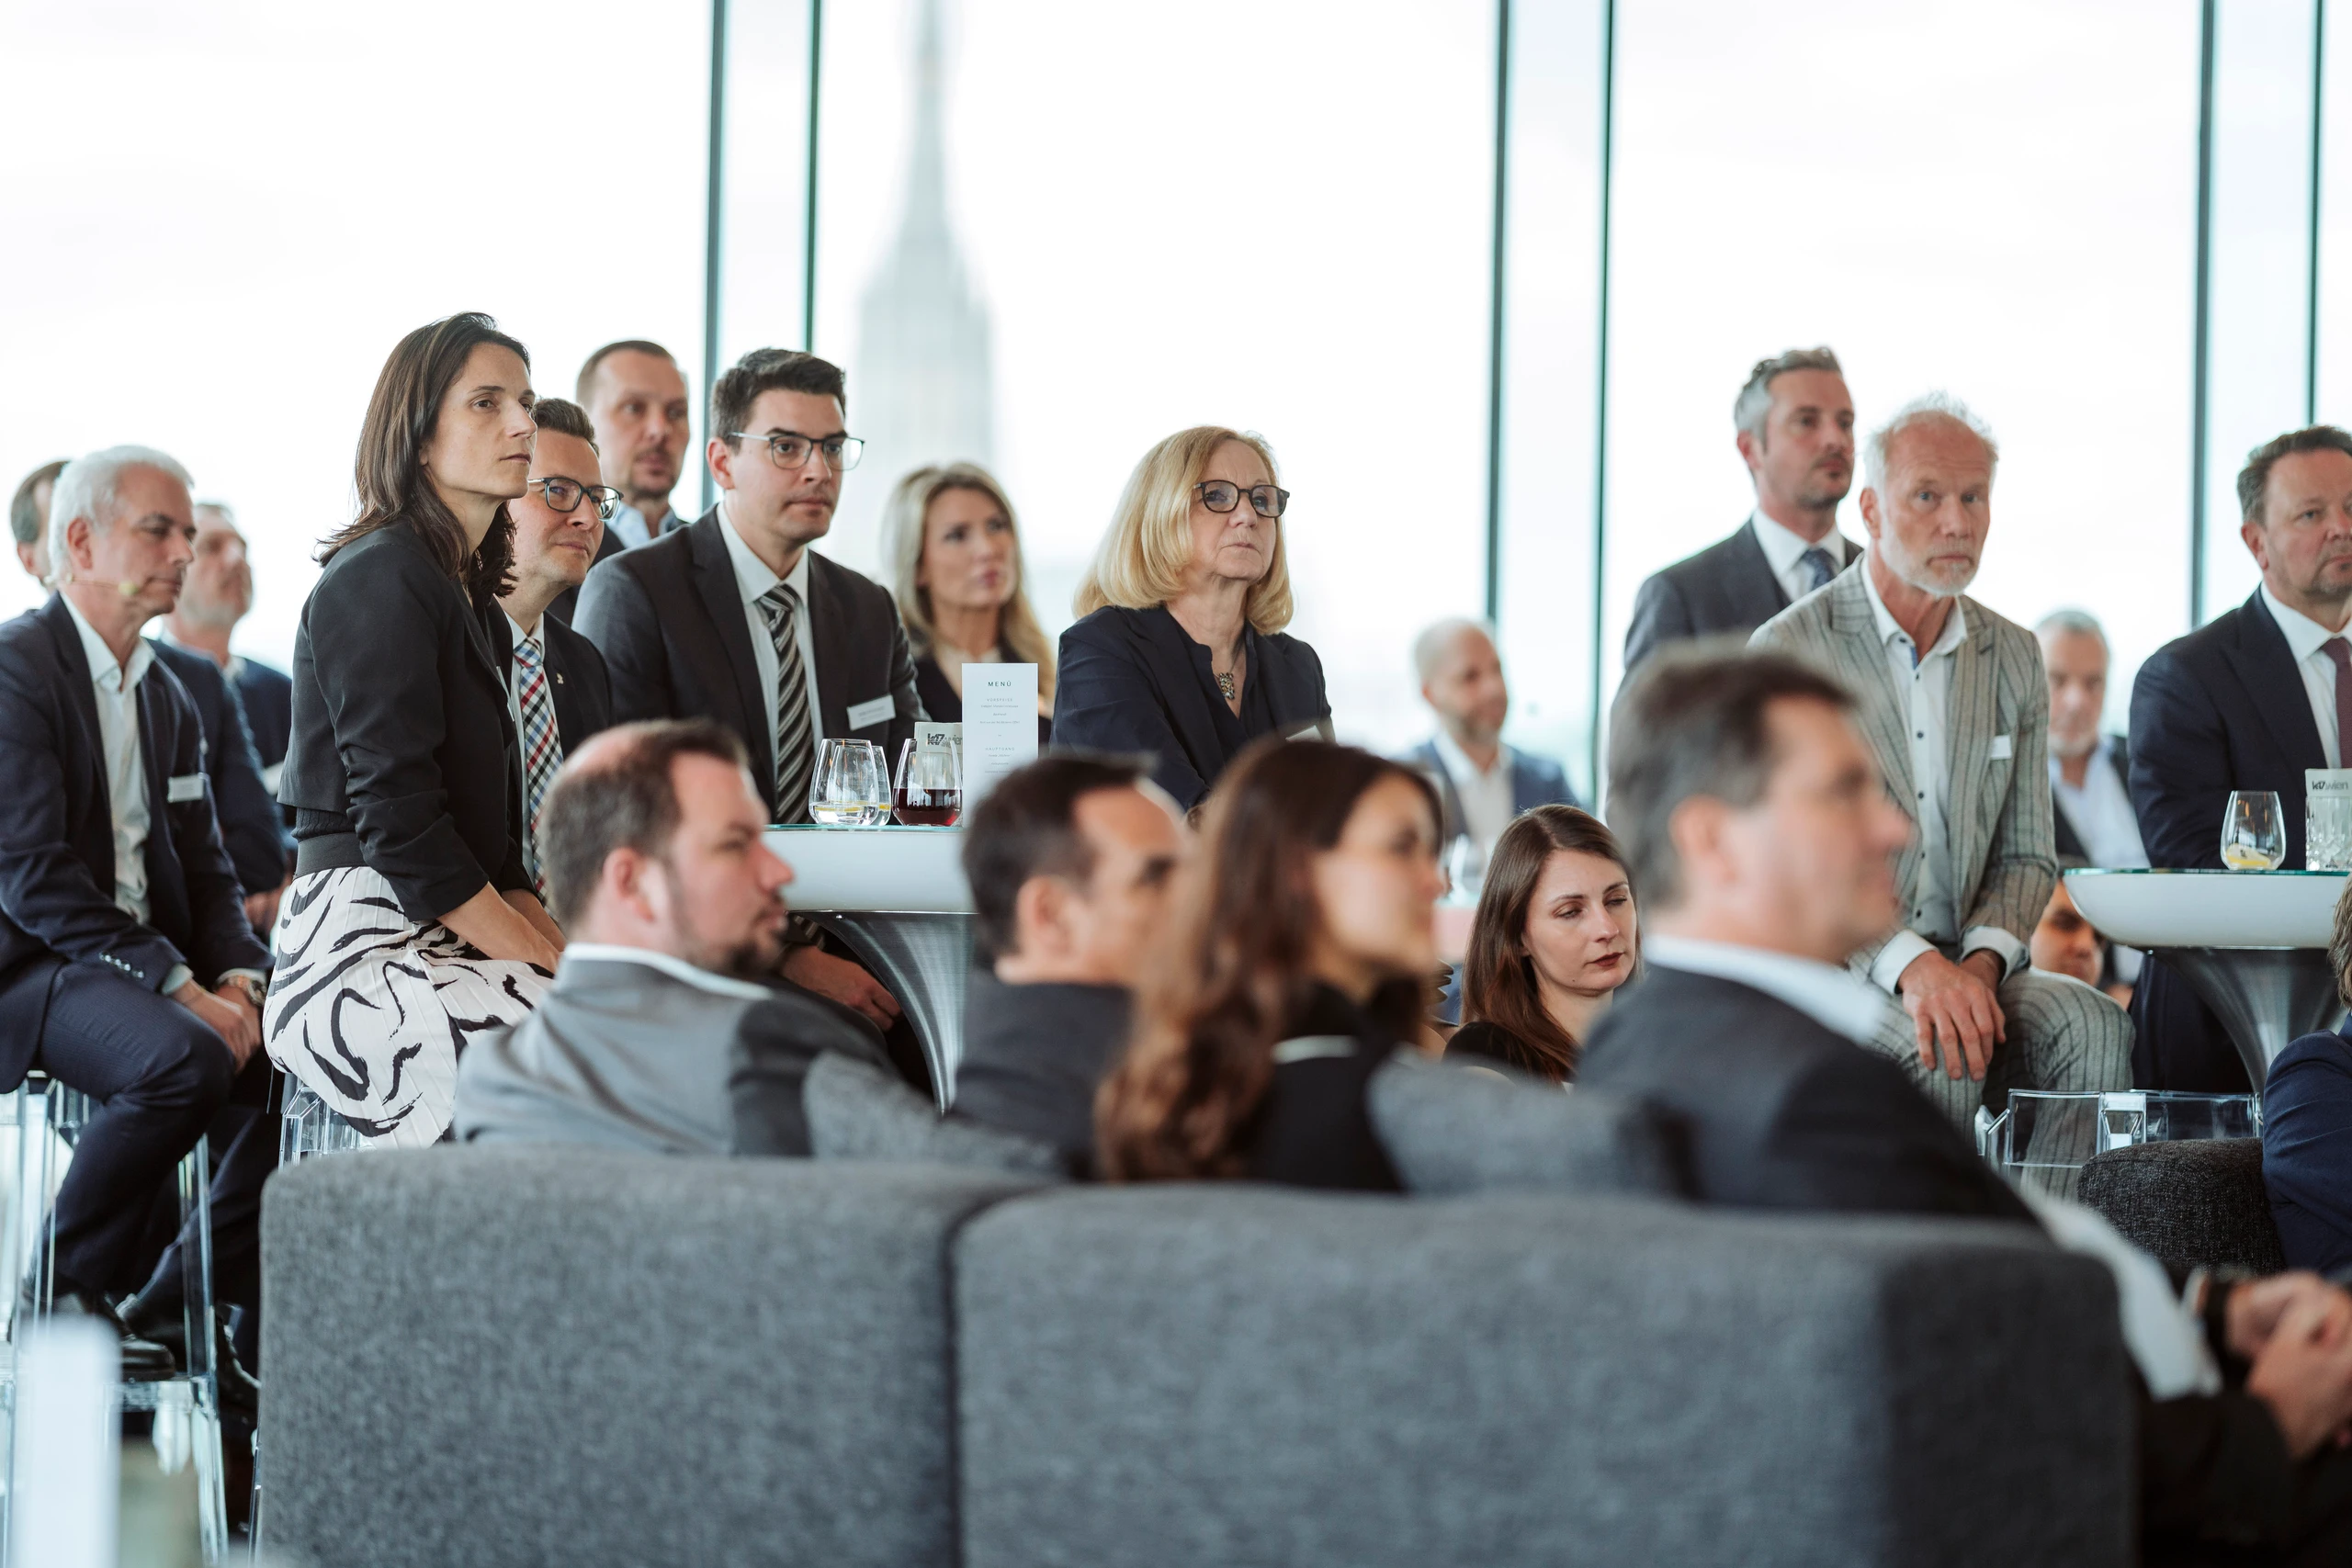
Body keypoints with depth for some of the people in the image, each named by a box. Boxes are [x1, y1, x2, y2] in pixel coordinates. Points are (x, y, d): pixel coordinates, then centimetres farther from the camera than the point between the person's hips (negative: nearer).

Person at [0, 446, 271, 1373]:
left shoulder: (166, 695, 17)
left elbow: (204, 867, 15)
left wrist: (236, 976, -7)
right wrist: (178, 987, -23)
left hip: (147, 958, 8)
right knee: (186, 1056, -33)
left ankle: (217, 1273, 2)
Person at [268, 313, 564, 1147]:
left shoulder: (460, 586, 21)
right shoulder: (382, 579, -7)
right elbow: (401, 827, -15)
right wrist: (564, 971, -13)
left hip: (433, 945, 9)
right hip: (360, 960, -9)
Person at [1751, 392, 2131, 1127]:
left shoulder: (2013, 658, 13)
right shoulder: (1787, 652, -4)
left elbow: (2026, 854, 13)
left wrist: (1980, 961, -9)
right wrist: (1907, 963, -23)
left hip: (1963, 965, 5)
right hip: (1822, 969, -5)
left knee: (2092, 1027, -24)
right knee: (1939, 1055, -34)